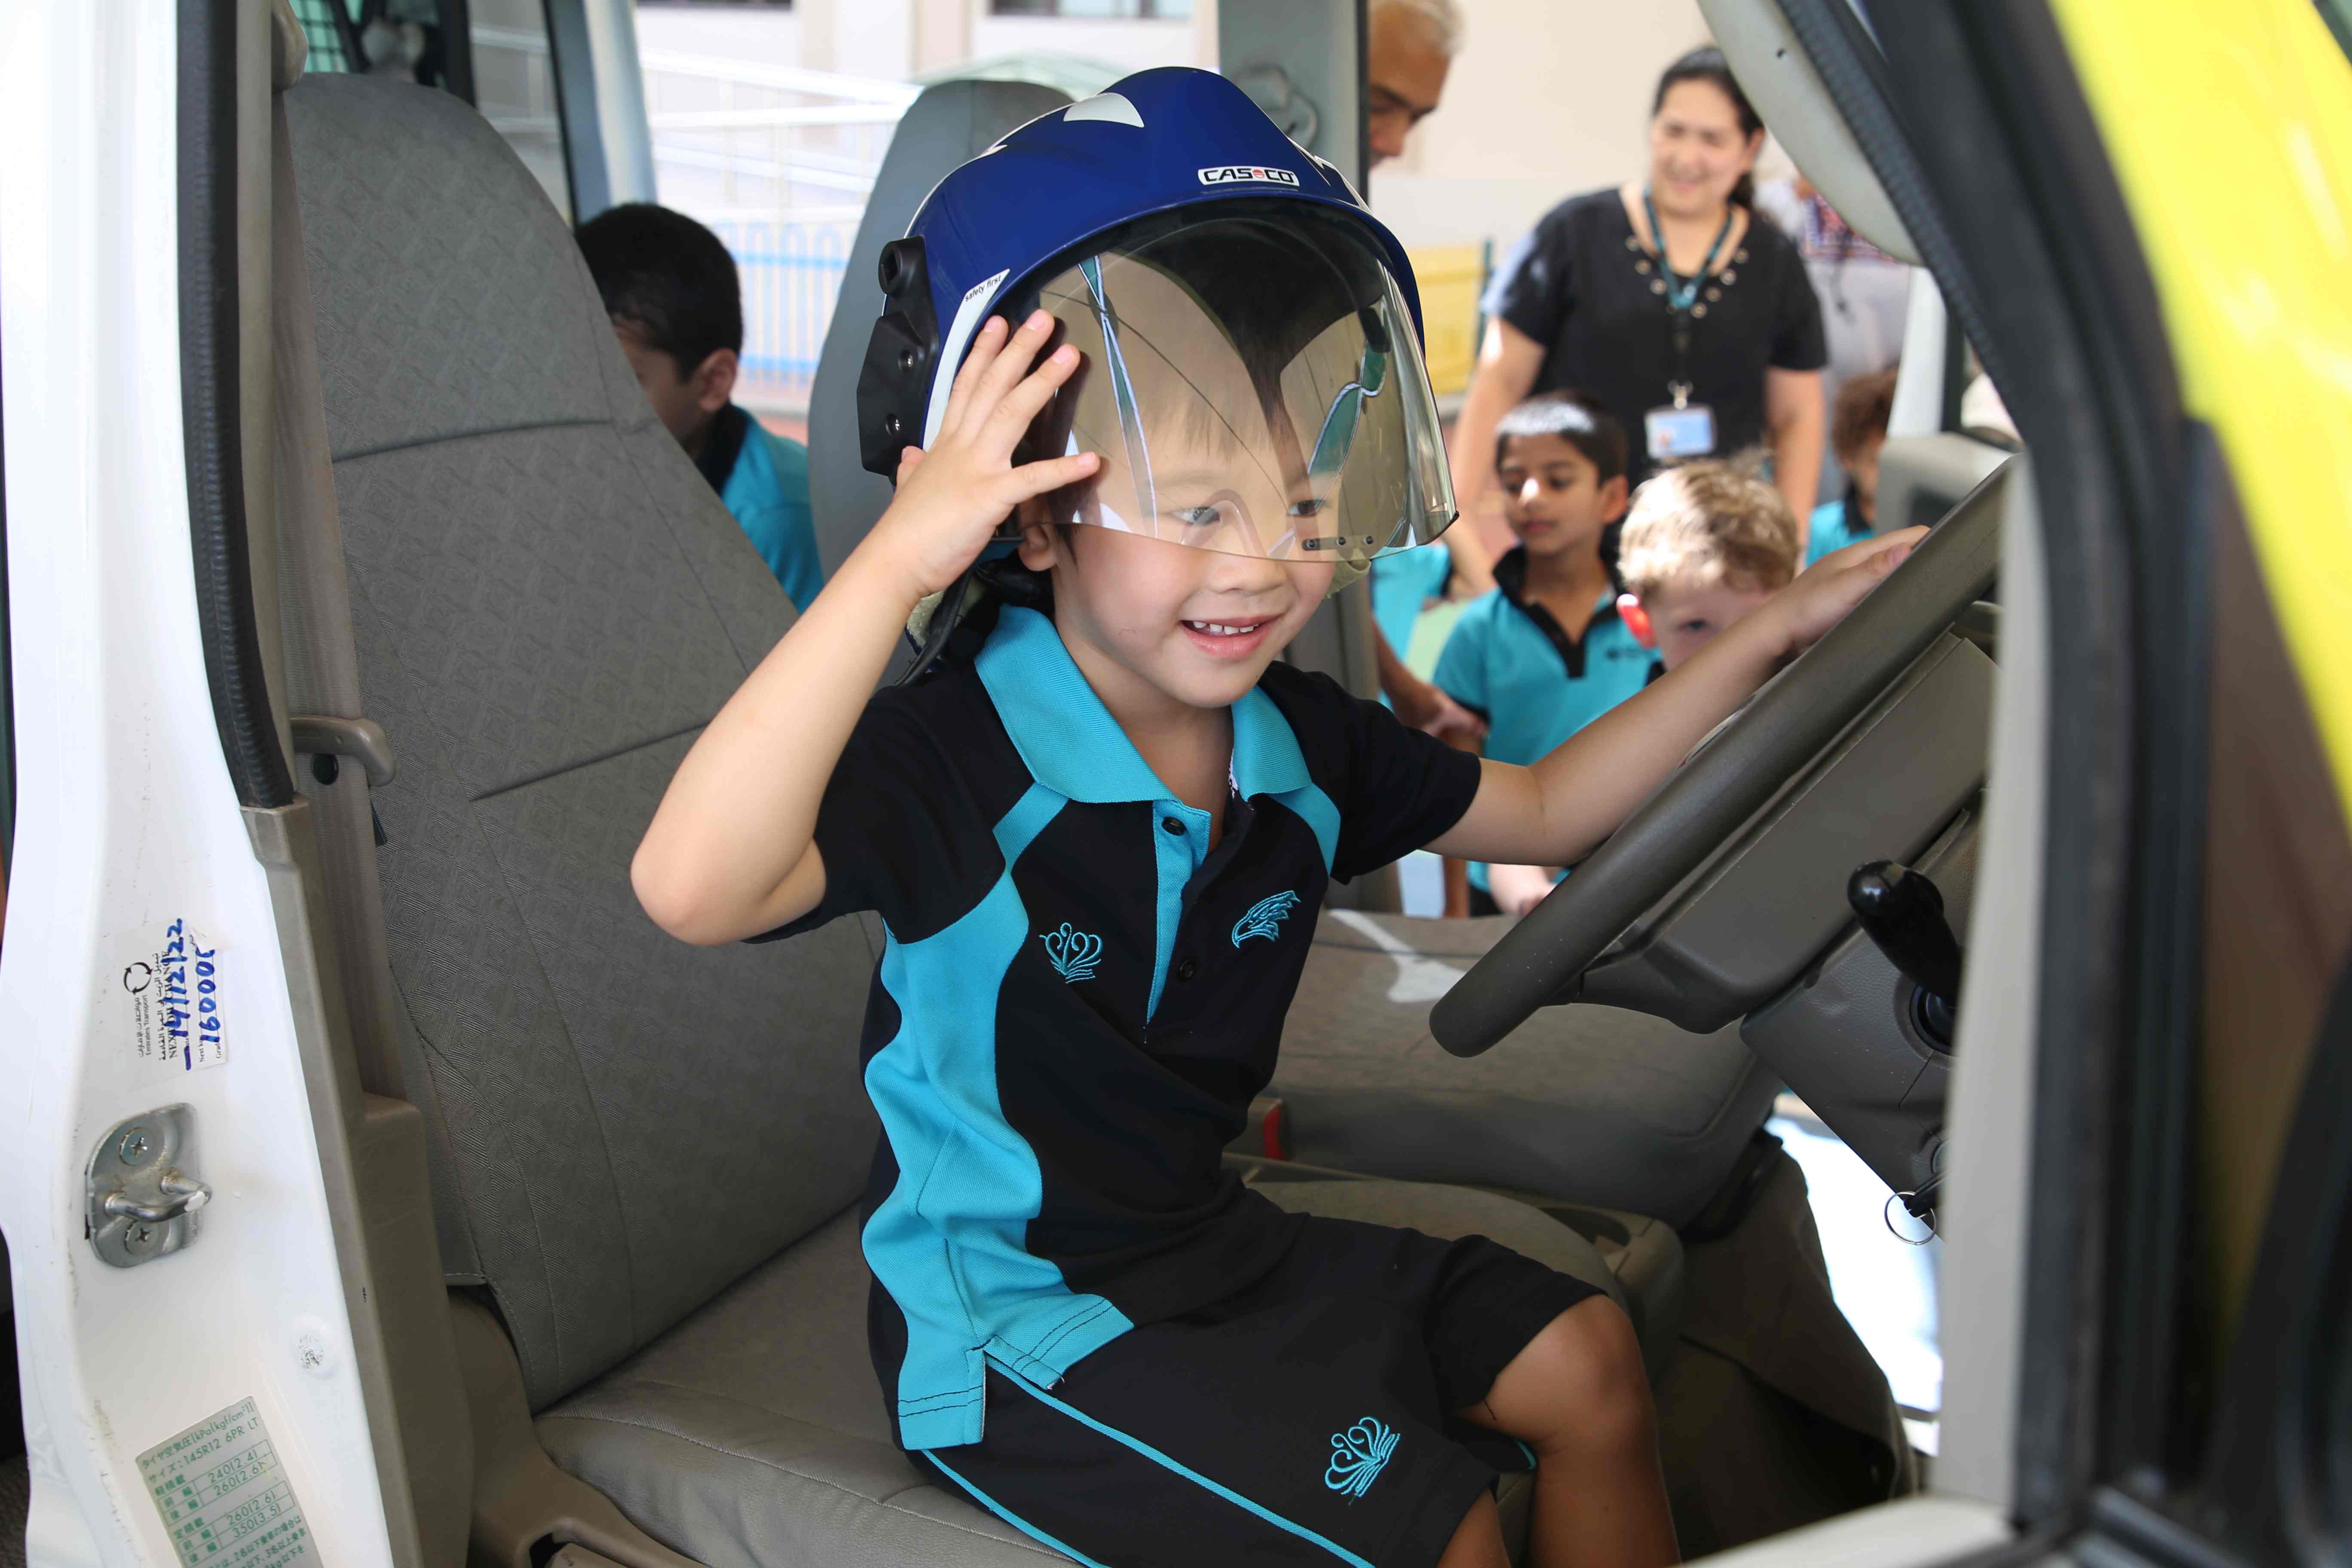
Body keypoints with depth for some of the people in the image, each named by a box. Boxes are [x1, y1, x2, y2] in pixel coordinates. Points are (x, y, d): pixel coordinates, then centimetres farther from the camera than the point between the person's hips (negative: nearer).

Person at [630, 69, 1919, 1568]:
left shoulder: (1298, 743, -5)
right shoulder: (958, 760, -27)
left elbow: (1543, 808, 10)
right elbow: (696, 885, -46)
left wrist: (1771, 631, 3)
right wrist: (900, 558, -50)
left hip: (1211, 1239, 8)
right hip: (1021, 1319, -7)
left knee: (1581, 1360, 7)